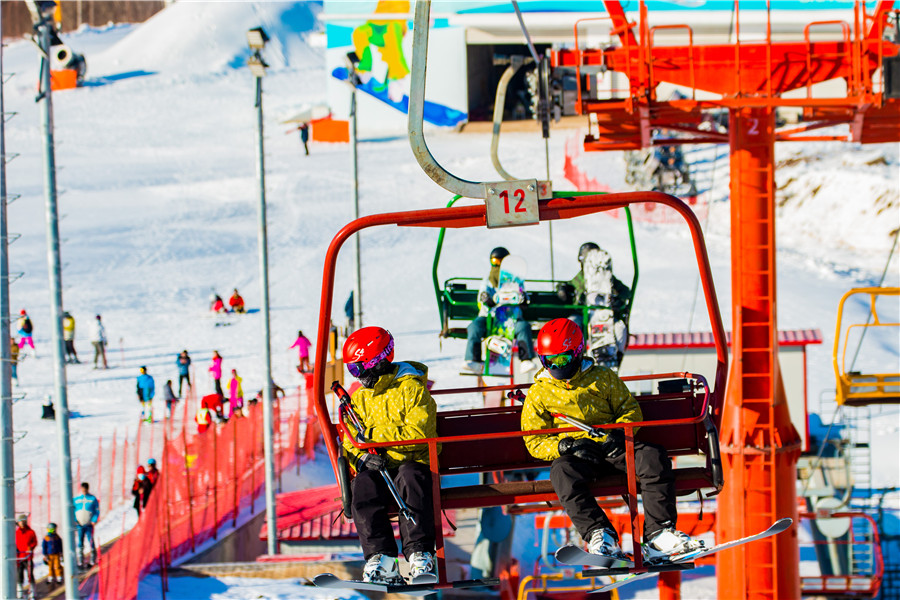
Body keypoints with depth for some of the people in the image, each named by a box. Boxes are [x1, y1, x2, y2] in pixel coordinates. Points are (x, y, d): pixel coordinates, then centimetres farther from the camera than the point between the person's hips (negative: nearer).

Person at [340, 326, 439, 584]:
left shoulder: (411, 388, 1)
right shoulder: (359, 399, 19)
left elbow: (419, 434, -11)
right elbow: (350, 441, 11)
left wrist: (374, 434, -13)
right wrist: (361, 456, -14)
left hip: (413, 463, -4)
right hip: (377, 469, 4)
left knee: (411, 477, -39)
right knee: (363, 486, -31)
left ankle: (420, 555, -42)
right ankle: (381, 559, -40)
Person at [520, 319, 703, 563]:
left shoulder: (603, 378, 13)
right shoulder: (539, 394, 11)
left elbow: (630, 409, 15)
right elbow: (534, 442, 7)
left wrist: (620, 432, -8)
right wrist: (564, 446, -13)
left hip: (612, 448, 2)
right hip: (574, 456, -2)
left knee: (654, 458, -27)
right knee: (562, 474, -38)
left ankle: (658, 534, -31)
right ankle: (599, 534, -46)